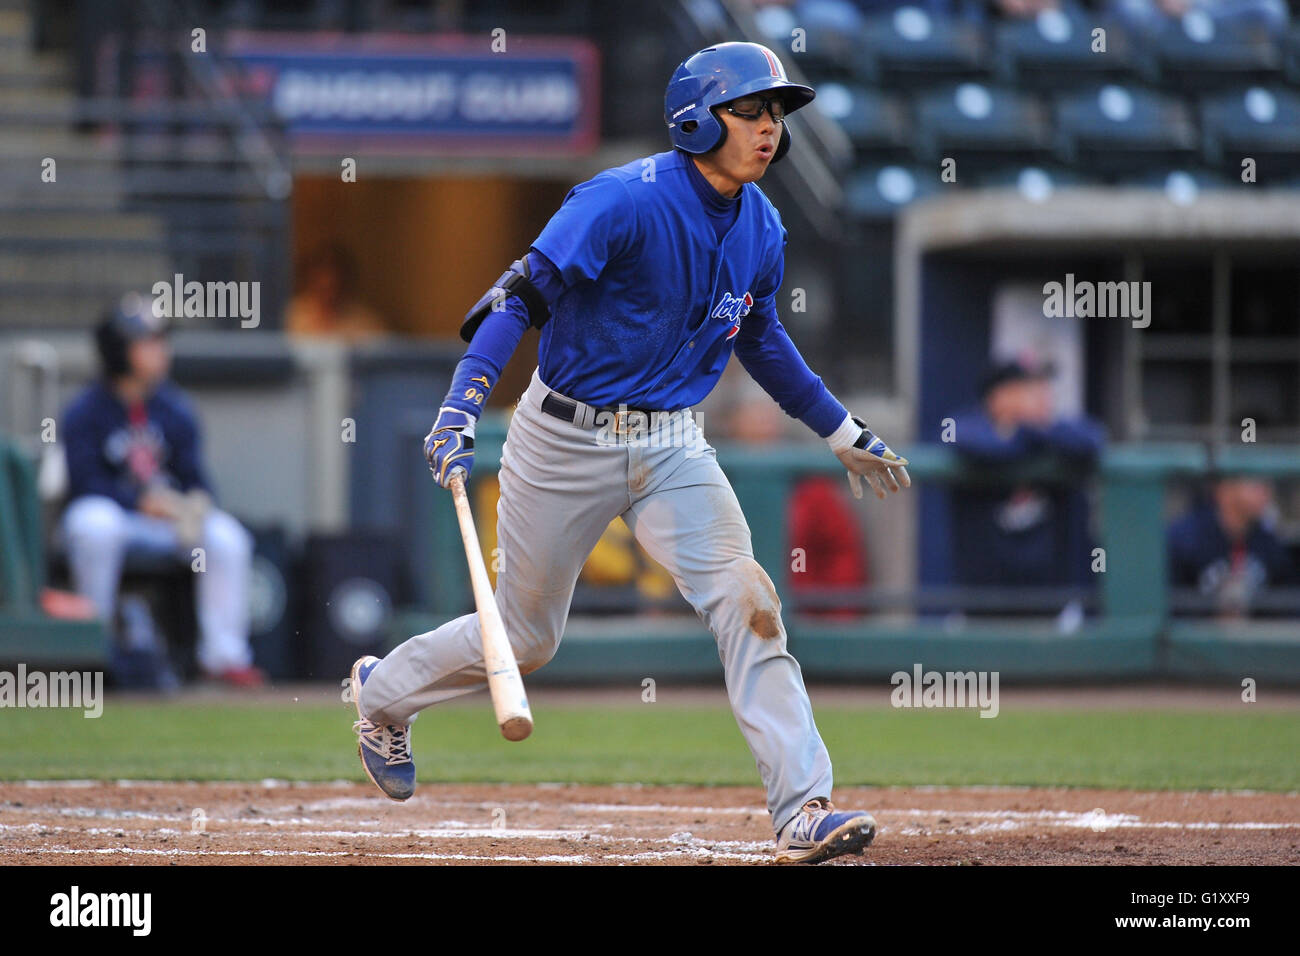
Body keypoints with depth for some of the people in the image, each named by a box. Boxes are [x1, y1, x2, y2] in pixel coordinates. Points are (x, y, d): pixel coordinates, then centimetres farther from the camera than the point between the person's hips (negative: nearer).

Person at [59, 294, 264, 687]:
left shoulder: (175, 409, 5)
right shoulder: (84, 412, -9)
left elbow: (194, 475, 5)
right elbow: (86, 483, -16)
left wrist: (197, 503, -19)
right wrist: (144, 502, -28)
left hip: (167, 520, 4)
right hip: (107, 510, -4)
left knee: (226, 535, -18)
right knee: (95, 522, -38)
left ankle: (222, 653, -13)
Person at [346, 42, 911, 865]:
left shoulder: (760, 228, 2)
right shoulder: (625, 202, -21)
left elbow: (761, 338, 20)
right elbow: (522, 296, -24)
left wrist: (842, 432, 23)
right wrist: (462, 409, -35)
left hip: (671, 448, 5)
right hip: (566, 441, -5)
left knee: (745, 601, -16)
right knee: (525, 637, 9)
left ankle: (805, 811, -18)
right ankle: (385, 693, 39)